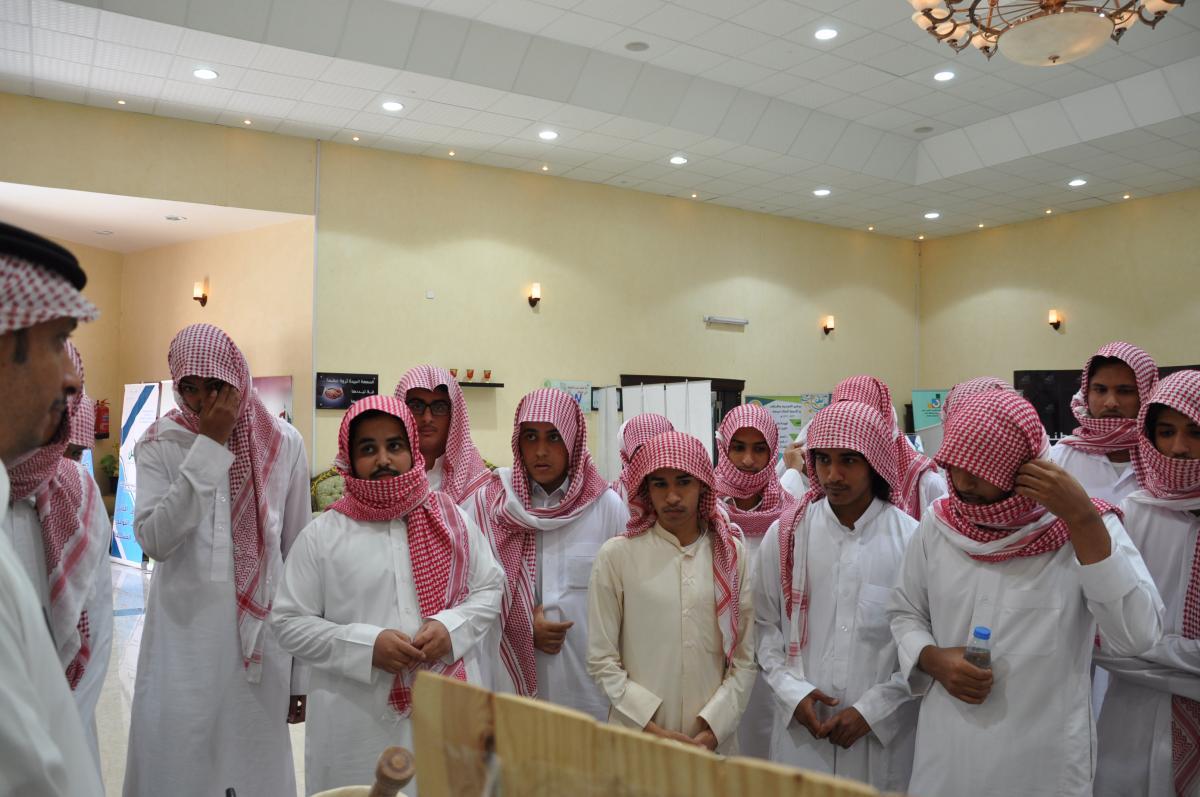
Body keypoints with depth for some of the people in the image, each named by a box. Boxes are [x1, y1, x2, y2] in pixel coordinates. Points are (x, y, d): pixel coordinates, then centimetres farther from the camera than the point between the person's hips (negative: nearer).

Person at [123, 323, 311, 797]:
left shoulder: (283, 444, 0)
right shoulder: (160, 443, -1)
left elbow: (299, 555, 3)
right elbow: (154, 540, -15)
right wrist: (208, 448, -17)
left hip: (260, 631, 1)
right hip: (183, 631, 0)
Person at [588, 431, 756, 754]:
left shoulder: (731, 553, 0)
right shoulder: (616, 555, -7)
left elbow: (745, 658, 0)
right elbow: (601, 659, -5)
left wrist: (714, 726, -9)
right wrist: (651, 728, -11)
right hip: (637, 735, -2)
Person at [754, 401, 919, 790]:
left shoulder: (911, 540, -7)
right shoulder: (784, 534, -1)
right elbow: (765, 624, 5)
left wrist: (872, 710, -8)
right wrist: (792, 691, -6)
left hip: (884, 733, -1)